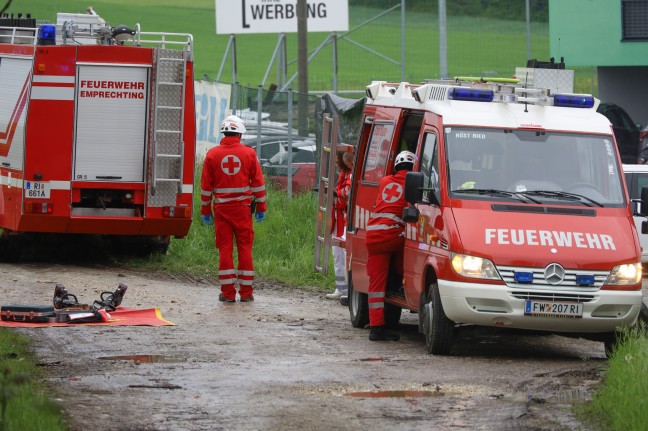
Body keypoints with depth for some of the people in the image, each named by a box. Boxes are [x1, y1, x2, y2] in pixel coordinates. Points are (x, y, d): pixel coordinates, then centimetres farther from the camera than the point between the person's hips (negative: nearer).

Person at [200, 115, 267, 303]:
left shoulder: (212, 154, 0)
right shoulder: (249, 154, -1)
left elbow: (206, 185, 4)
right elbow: (258, 183, 2)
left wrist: (205, 210, 12)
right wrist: (261, 208, 10)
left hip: (221, 208, 0)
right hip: (243, 208, 0)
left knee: (225, 248, 3)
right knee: (245, 248, 4)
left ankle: (228, 292, 2)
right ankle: (246, 292, 4)